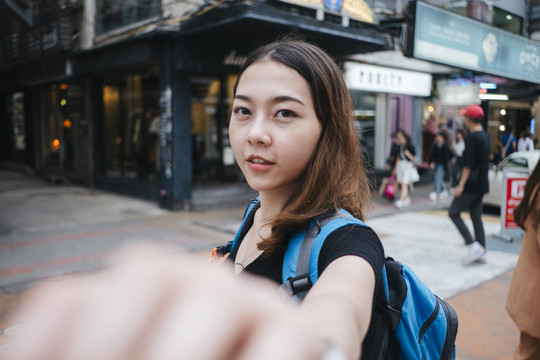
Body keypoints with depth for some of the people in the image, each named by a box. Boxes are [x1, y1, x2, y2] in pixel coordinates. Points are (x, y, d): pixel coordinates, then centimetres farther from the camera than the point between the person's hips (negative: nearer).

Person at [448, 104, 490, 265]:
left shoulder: (472, 137, -16)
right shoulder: (485, 136, 12)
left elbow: (468, 164, -20)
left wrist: (461, 184, -18)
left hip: (472, 184, -9)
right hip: (482, 184, 9)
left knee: (454, 212, -1)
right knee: (476, 217, 12)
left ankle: (473, 246, -6)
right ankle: (481, 253, 15)